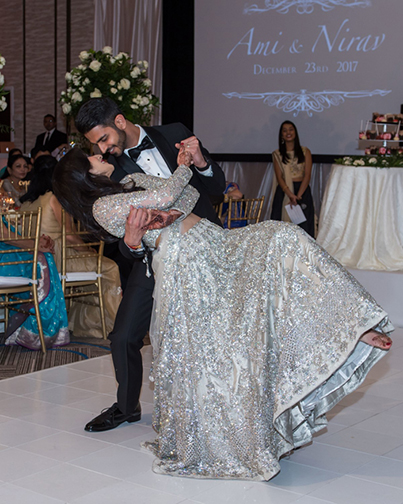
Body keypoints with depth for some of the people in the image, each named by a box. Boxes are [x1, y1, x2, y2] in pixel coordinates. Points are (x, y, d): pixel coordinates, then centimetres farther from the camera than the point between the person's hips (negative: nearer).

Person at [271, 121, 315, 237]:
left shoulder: (305, 152, 8)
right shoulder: (277, 154, 9)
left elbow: (307, 175, 0)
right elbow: (279, 177, 1)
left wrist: (298, 195, -12)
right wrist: (290, 195, -14)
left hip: (302, 190, 0)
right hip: (284, 191, 1)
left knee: (303, 225, -7)